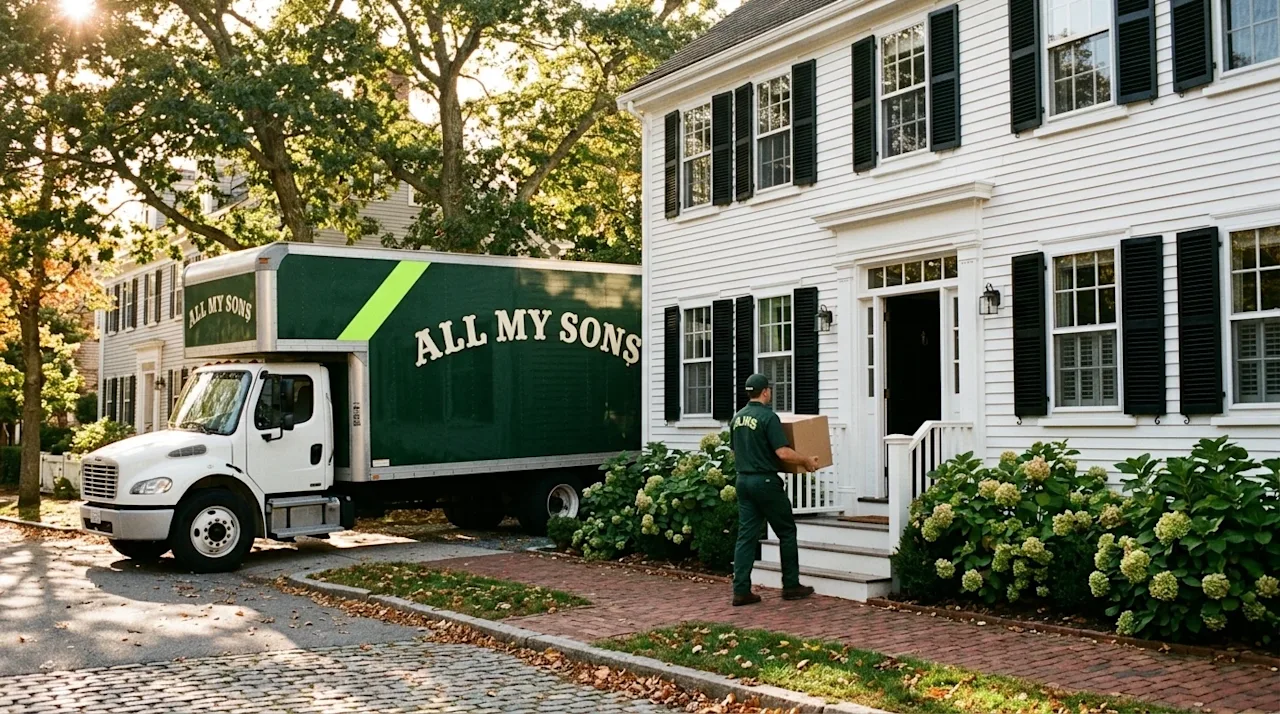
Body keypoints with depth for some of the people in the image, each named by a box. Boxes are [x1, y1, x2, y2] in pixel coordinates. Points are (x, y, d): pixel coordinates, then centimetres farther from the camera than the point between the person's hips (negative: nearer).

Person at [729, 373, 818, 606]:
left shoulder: (737, 418, 9)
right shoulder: (768, 417, -13)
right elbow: (783, 453, -19)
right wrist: (807, 461, -5)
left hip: (743, 480, 7)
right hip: (766, 481, -7)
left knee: (746, 535, 6)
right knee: (787, 532, 8)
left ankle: (741, 590, 1)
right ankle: (791, 585, 14)